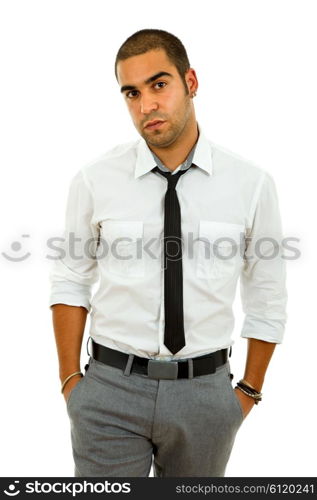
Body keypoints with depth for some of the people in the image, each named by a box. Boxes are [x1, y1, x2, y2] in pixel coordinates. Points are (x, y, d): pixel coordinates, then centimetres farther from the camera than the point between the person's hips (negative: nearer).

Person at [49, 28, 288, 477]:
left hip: (205, 390, 1)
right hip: (110, 389, -1)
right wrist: (70, 380, 1)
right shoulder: (94, 181, -6)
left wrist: (250, 390, 7)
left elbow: (267, 300, 3)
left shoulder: (252, 184, -5)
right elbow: (70, 283, 3)